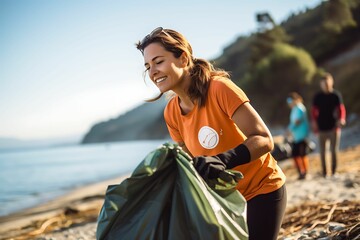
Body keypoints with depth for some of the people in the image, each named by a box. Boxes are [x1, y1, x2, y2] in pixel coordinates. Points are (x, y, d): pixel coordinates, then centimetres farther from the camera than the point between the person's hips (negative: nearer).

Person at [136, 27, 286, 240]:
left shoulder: (219, 89, -24)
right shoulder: (172, 114, -6)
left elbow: (264, 140, -26)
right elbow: (193, 164, 3)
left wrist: (223, 160, -40)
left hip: (262, 190, -5)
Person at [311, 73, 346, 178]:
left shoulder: (336, 95, 0)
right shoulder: (317, 97, 4)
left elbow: (341, 108, -3)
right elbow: (314, 111, 6)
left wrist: (342, 119, -22)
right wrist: (314, 123, -4)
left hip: (334, 127, -1)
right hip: (322, 128, 1)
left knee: (334, 151, -1)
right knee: (322, 152, 5)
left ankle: (333, 172, 8)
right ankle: (324, 173, 13)